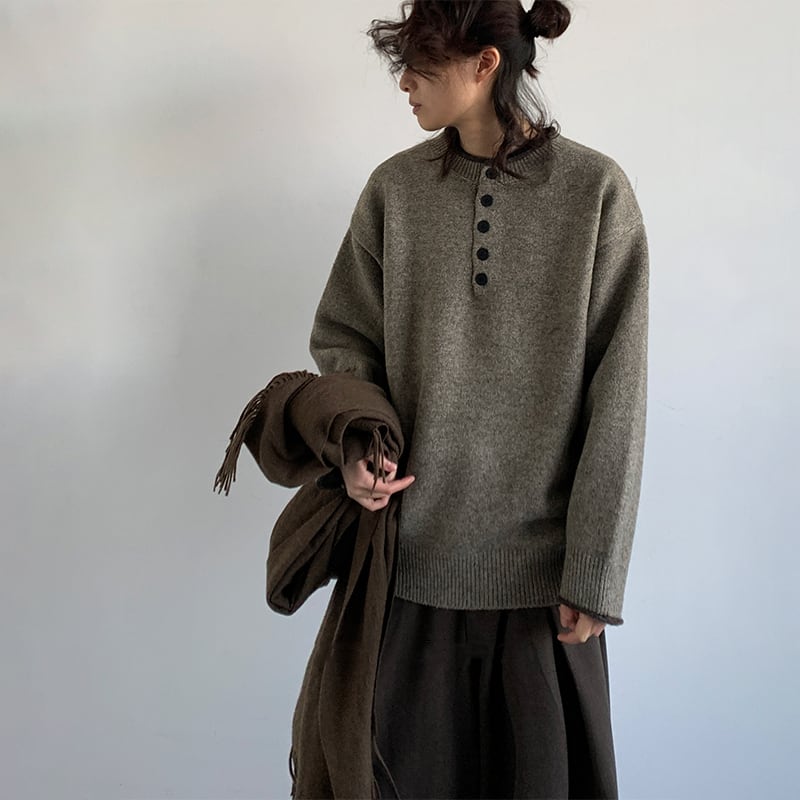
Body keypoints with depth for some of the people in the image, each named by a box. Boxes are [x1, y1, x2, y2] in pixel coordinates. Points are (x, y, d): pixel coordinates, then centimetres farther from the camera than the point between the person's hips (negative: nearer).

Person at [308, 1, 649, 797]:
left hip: (542, 565, -1)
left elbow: (616, 400, -7)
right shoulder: (395, 188, 1)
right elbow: (343, 337, 9)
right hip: (416, 551, 2)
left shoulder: (596, 191, -6)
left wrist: (593, 573, -7)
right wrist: (356, 441, -12)